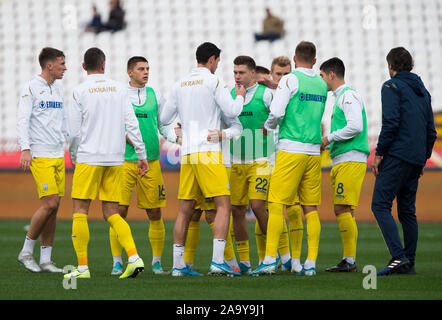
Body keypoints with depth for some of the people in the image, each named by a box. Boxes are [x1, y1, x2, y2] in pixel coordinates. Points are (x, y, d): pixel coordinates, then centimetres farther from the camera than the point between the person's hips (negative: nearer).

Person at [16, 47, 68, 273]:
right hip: (40, 155, -7)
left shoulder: (58, 89, 16)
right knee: (50, 203, -15)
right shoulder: (30, 89, -7)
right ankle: (26, 252, -1)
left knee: (53, 208, 4)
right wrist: (25, 149, -23)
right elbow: (22, 121, -13)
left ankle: (46, 260, 8)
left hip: (58, 155, 7)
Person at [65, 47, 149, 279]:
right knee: (111, 213, 9)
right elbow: (132, 124, 2)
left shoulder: (79, 92, -4)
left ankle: (82, 267, -5)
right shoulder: (119, 89, 7)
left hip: (89, 158, -4)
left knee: (80, 211, 1)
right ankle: (133, 257, -9)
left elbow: (74, 132, -3)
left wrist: (74, 158, 12)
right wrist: (142, 155, 7)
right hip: (115, 159, 4)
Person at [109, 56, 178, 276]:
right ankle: (117, 262, 0)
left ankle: (157, 262, 13)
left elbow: (164, 126, 15)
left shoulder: (155, 95, 11)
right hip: (124, 160, -2)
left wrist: (177, 136, -5)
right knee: (120, 210, -7)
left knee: (155, 213, 3)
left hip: (151, 161, 2)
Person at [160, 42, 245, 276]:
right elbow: (232, 111, -8)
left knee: (185, 209, 9)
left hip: (187, 152, 6)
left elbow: (164, 118, 19)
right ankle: (217, 261, -17)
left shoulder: (180, 85, 13)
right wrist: (240, 97, 12)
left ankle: (178, 265, 7)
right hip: (208, 151, -6)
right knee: (223, 205, -6)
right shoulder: (213, 81, -4)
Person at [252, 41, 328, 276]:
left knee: (276, 205, -5)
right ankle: (310, 263, 3)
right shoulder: (321, 85, 12)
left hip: (291, 150, -6)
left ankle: (270, 260, -11)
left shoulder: (290, 80, -6)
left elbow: (277, 112, -14)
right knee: (310, 208, 6)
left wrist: (268, 125, 8)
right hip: (314, 151, 6)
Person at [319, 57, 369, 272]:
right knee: (340, 211, 7)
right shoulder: (340, 97, 22)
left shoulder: (348, 95, -8)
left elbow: (356, 127, -19)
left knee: (343, 209, -14)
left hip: (351, 160, -10)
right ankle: (348, 261, 6)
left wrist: (328, 138, -12)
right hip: (340, 161, 10)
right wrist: (328, 143, 15)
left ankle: (350, 260, -16)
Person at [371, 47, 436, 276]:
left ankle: (399, 257, -22)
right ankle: (409, 263, 9)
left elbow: (390, 123, -15)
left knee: (380, 205, -10)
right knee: (407, 210, 11)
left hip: (397, 155, -8)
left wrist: (379, 154, -11)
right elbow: (431, 130, 19)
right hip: (416, 159, 8)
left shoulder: (392, 86, -4)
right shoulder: (422, 91, 19)